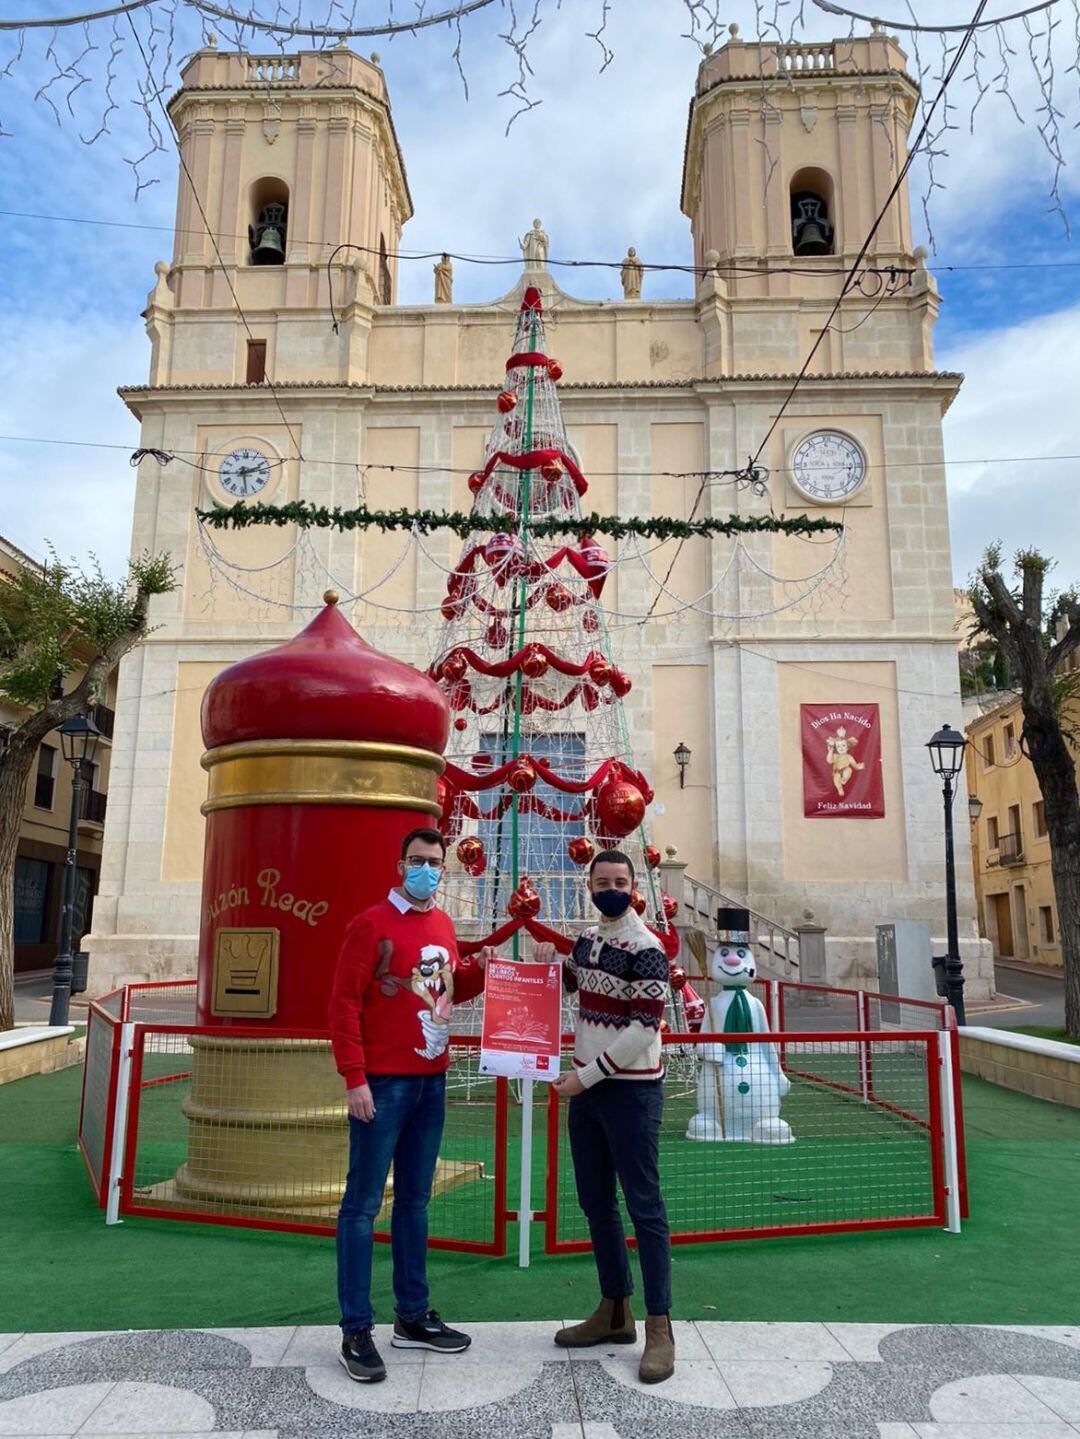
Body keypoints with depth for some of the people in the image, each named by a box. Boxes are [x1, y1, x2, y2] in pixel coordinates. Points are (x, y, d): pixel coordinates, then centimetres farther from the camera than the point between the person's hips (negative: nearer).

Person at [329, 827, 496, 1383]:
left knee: (415, 1200, 16)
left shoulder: (443, 924, 10)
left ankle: (413, 1317, 27)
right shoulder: (371, 923, -10)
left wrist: (477, 971, 0)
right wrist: (354, 1078, -16)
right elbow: (343, 1004, -13)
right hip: (384, 1083, -7)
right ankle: (356, 1331, 11)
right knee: (363, 1204, 1)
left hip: (432, 1081, 7)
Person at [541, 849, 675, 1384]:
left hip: (631, 1092, -8)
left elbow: (644, 1027, -20)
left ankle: (659, 1328, 10)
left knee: (644, 1206, -1)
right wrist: (549, 962, 5)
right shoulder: (586, 939, 8)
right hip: (586, 1087, 8)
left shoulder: (645, 949, -16)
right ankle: (615, 1312, 29)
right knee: (596, 1202, 15)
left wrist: (588, 1075, -17)